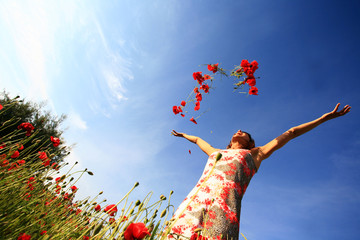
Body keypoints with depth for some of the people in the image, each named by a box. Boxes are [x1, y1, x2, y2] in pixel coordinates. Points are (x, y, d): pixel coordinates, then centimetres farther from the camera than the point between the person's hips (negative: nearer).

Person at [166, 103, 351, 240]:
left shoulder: (256, 154, 25)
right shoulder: (216, 152, 34)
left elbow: (291, 133, 29)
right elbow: (199, 140, 53)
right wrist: (184, 135, 69)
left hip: (223, 203, -4)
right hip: (195, 200, 4)